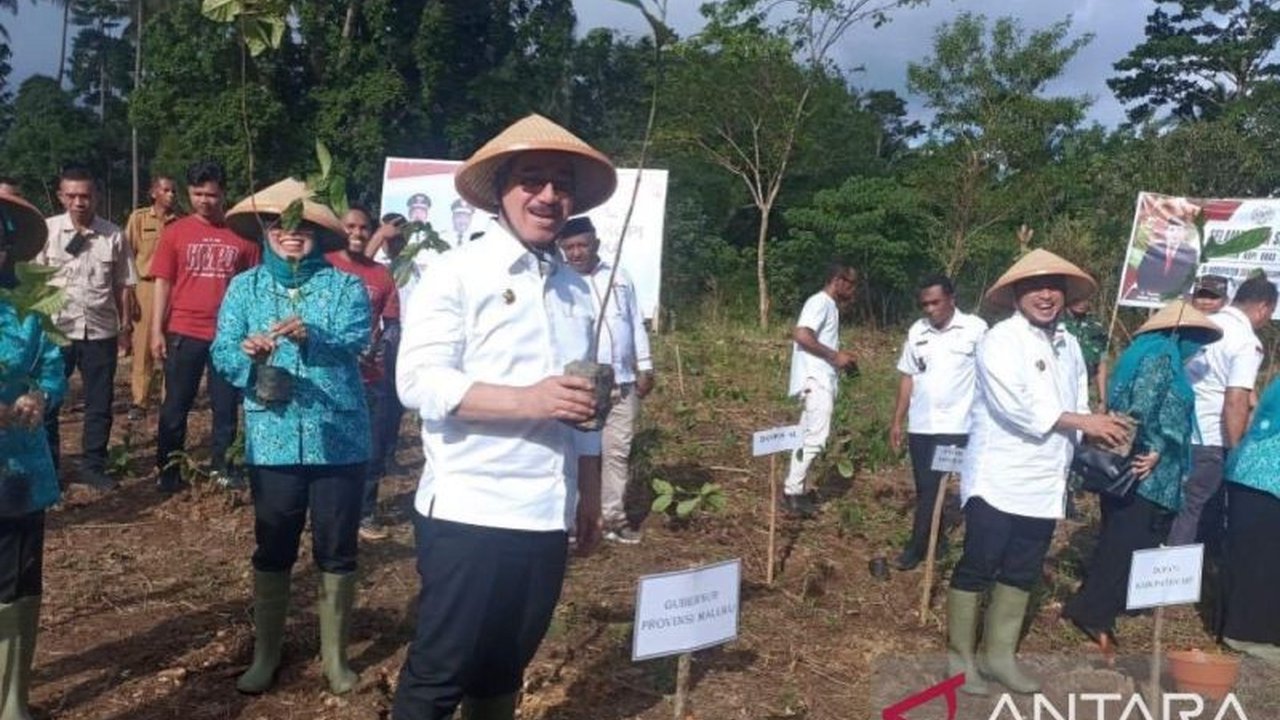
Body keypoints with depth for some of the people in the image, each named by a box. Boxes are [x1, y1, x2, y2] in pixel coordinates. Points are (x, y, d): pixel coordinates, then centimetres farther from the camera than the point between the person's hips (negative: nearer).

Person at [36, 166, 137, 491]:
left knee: (100, 403, 8)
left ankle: (93, 466, 22)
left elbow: (122, 284, 6)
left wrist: (125, 323, 7)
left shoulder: (113, 235, -1)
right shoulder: (47, 230, -3)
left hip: (100, 330, 1)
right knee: (47, 401, 6)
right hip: (55, 329, -1)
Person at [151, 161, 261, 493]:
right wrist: (157, 330, -2)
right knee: (176, 405, 8)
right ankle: (168, 470, 19)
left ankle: (220, 467, 22)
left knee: (226, 405, 8)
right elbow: (163, 283, 3)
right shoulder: (175, 232, 2)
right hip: (184, 332, 0)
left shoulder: (243, 235, 1)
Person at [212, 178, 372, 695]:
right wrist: (246, 352, -24)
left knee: (336, 550, 9)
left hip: (338, 437, -1)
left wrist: (311, 335, -35)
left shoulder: (346, 285, 0)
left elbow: (357, 340, -16)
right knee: (272, 549, 12)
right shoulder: (244, 287, 7)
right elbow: (222, 353, -1)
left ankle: (334, 655, 24)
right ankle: (265, 653, 27)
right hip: (272, 438, 1)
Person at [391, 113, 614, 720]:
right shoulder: (457, 272, -6)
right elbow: (418, 381, -17)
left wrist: (589, 498, 18)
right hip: (467, 513, -6)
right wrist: (528, 400, -24)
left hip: (547, 516, 6)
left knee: (504, 670, 18)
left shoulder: (577, 290, 13)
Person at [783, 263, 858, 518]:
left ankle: (794, 490, 15)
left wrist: (840, 357, 13)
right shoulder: (820, 302, -11)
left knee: (808, 436, 11)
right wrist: (835, 356, -18)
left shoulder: (829, 305, 20)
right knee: (816, 436, -12)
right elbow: (800, 334, -25)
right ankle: (793, 491, -7)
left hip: (821, 380, 10)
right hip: (815, 380, -10)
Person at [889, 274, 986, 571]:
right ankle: (933, 540, 26)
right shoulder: (916, 332, 6)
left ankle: (917, 546, 7)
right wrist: (897, 421, 9)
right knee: (926, 487, 11)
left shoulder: (976, 329, -8)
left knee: (931, 487, -4)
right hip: (920, 425, 5)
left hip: (956, 425, -4)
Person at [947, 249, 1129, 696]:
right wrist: (1083, 422, -16)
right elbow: (1015, 407, -20)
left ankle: (999, 655, 26)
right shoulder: (1000, 340, -10)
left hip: (1044, 483, 7)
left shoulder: (1069, 345, 12)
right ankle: (960, 658, 14)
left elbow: (1077, 405, 13)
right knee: (977, 568, 1)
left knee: (1022, 572, 13)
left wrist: (1104, 431, -6)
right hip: (998, 479, -7)